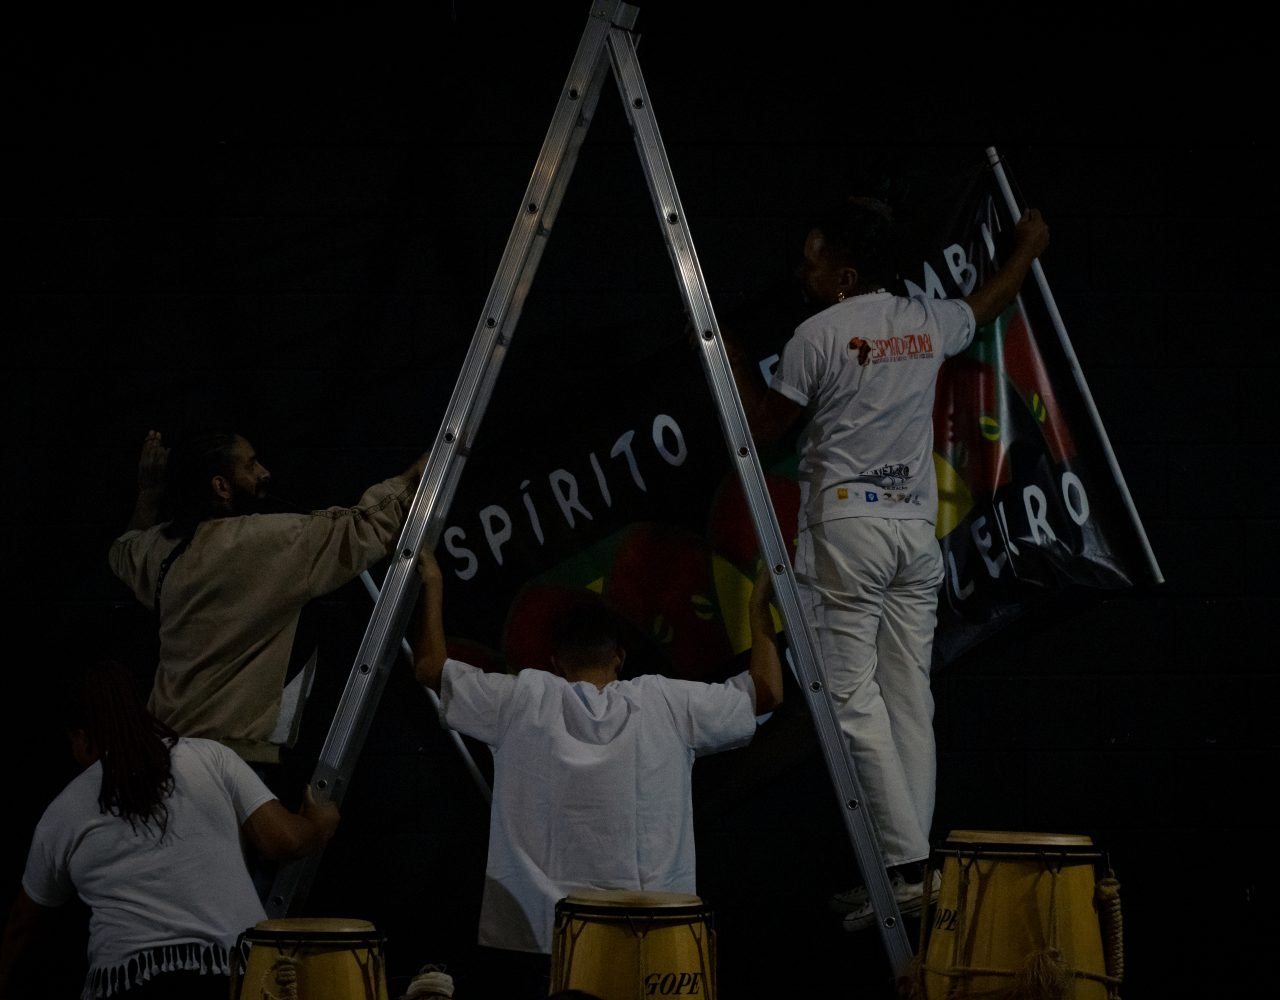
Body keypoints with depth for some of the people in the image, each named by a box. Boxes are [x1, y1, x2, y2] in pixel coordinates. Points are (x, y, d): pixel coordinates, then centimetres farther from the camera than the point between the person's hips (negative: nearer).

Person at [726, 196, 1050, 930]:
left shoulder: (819, 335, -7)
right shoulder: (927, 324, 9)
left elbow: (768, 425, 3)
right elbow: (986, 306, 32)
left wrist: (736, 361, 16)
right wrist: (1027, 252, 49)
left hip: (846, 526, -6)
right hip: (917, 526, 6)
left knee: (854, 697, -7)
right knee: (910, 699, 6)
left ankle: (905, 867, -16)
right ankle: (911, 869, 4)